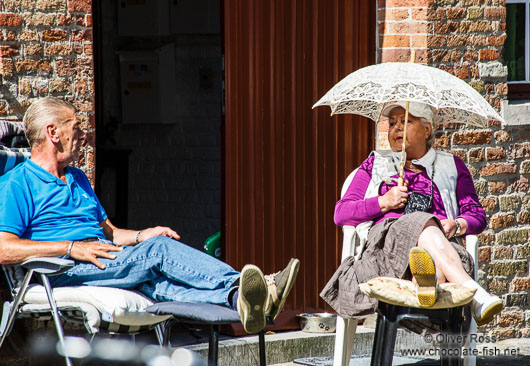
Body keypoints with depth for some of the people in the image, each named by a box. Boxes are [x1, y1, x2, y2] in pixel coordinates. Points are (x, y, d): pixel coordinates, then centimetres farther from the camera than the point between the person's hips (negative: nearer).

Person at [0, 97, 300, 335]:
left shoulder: (78, 179, 29)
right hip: (65, 272, -6)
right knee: (158, 249, -27)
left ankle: (236, 299, -54)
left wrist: (139, 237, 7)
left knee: (153, 281, -28)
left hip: (105, 260, 6)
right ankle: (236, 284, -41)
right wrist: (71, 247, -17)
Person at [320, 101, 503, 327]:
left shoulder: (451, 166, 29)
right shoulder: (375, 165, 29)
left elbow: (477, 216, 22)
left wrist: (457, 225, -3)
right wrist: (384, 202, 2)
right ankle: (476, 295, -59)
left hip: (443, 241, 1)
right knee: (423, 224, -38)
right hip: (385, 239, -1)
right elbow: (341, 214, 19)